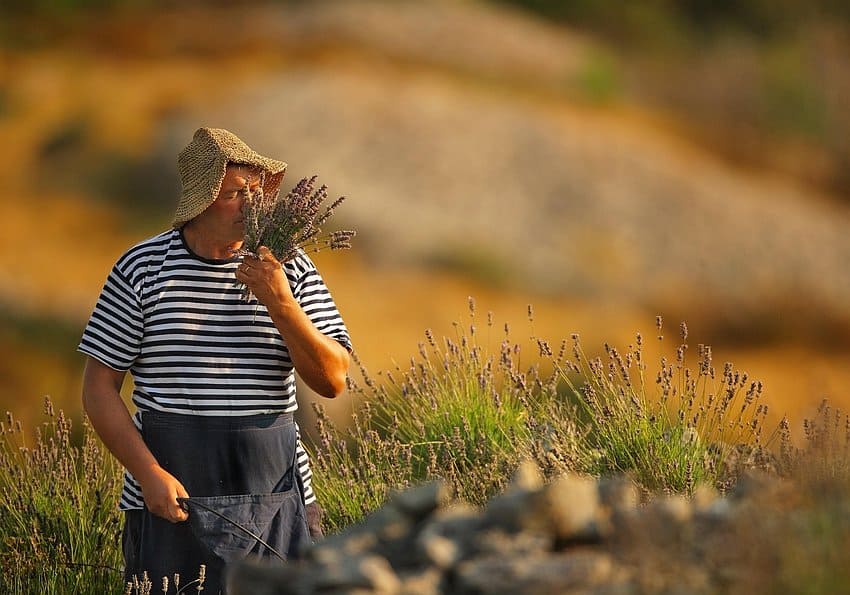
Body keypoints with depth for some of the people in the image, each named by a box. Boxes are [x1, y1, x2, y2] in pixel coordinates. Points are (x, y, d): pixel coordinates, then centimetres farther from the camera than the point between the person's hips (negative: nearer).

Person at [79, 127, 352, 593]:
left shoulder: (289, 270, 3)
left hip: (274, 501, 2)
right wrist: (148, 473, -12)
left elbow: (333, 381, -3)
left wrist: (280, 304, -16)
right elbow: (99, 388, 0)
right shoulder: (143, 267, -1)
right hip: (170, 497, -1)